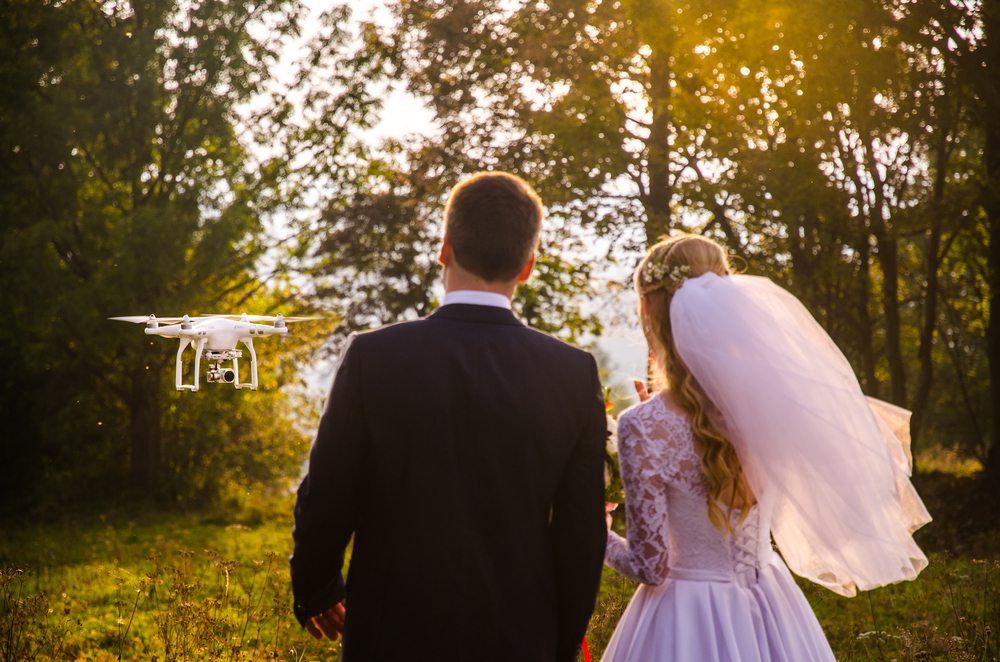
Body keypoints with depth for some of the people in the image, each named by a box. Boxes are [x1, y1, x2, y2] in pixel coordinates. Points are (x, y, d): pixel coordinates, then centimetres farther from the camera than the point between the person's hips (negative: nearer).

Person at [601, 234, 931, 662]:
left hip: (690, 621, -4)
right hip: (772, 609, 4)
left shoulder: (642, 428, -22)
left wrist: (599, 536, 3)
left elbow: (649, 566, -16)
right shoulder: (767, 398, -9)